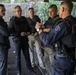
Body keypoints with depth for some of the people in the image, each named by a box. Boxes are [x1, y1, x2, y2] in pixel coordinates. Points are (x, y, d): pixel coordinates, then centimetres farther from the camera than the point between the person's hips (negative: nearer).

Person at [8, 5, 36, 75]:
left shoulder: (24, 19, 7)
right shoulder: (12, 20, -6)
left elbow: (28, 28, 18)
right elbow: (11, 31, -10)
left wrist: (28, 32, -4)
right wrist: (20, 34, -19)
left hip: (25, 40, 4)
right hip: (17, 40, -3)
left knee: (27, 56, 9)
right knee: (18, 57, 6)